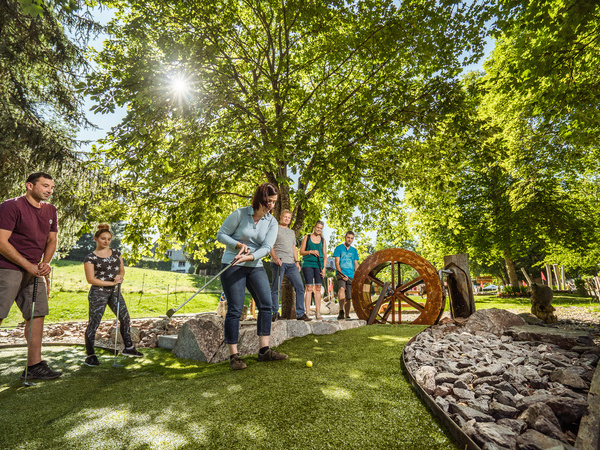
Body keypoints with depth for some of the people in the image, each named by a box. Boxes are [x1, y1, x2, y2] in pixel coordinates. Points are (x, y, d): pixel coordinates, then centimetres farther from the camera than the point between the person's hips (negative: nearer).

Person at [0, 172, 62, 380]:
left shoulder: (50, 210, 11)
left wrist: (45, 263, -2)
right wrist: (29, 266, -16)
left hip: (35, 271, 7)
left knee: (37, 315, 6)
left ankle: (34, 366, 15)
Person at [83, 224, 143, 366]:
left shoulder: (116, 253, 9)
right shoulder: (90, 258, -7)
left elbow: (122, 269, 15)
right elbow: (91, 279, -12)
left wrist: (120, 276, -8)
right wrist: (111, 283, -16)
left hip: (115, 292, 6)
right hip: (98, 293, -6)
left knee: (125, 318, 11)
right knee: (93, 323, -2)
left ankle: (128, 347, 26)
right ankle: (90, 355, 14)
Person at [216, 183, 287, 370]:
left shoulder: (272, 222, 2)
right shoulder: (240, 214, -8)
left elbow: (267, 247, -8)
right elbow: (221, 235, -3)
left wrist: (250, 256, -26)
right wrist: (239, 245, -19)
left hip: (256, 266, 5)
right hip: (233, 265, -4)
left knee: (266, 304, -1)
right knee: (235, 309, -4)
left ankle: (264, 350, 9)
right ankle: (234, 356, 6)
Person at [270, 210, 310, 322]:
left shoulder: (292, 232, 27)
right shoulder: (275, 229, 8)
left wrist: (297, 261, 12)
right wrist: (275, 258, -15)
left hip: (291, 264, 6)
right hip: (279, 262, -6)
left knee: (300, 287, -1)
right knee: (276, 288, -5)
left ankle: (300, 313, 5)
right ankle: (274, 313, 6)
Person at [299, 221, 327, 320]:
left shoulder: (323, 240, 14)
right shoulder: (307, 237, 8)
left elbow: (325, 256, 12)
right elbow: (301, 252, 6)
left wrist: (324, 268, 1)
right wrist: (311, 251, -10)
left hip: (318, 265, 3)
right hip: (308, 264, -2)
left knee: (318, 288, 1)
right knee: (309, 288, -9)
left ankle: (318, 313, 5)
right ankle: (307, 313, -7)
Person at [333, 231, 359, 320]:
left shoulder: (354, 250, 17)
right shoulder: (339, 248, 5)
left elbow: (356, 265, 16)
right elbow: (337, 263, -2)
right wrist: (342, 274, -14)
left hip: (351, 276, 4)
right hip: (341, 273, -4)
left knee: (348, 297, 5)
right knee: (342, 288, -31)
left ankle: (347, 315, 19)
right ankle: (341, 311, -35)